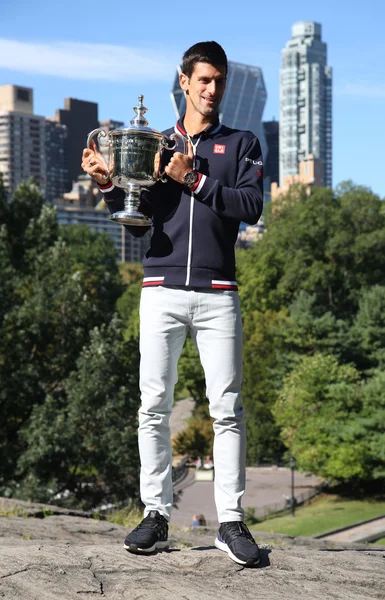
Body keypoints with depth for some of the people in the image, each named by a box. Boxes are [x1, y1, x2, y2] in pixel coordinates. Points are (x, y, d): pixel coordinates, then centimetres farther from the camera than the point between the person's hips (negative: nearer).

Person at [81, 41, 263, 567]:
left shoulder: (241, 144, 14)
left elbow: (252, 207, -2)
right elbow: (138, 224, 14)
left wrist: (195, 181, -10)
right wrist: (109, 184, -2)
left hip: (217, 294, -1)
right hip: (162, 290, 1)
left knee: (227, 408, -5)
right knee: (154, 406, -2)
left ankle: (232, 521, -3)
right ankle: (156, 516, 3)